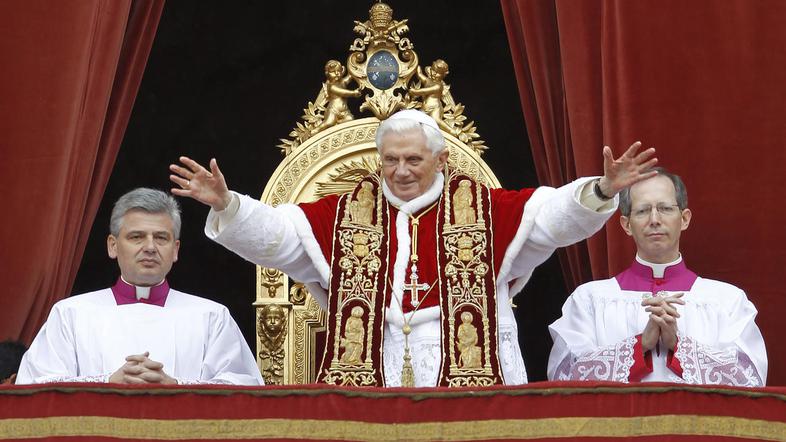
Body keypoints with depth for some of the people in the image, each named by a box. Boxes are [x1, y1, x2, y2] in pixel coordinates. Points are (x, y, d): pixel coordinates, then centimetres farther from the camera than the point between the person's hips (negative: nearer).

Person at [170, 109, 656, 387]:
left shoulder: (483, 210, 5)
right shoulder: (346, 214, 11)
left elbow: (555, 213, -4)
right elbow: (274, 232, 6)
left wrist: (600, 191, -22)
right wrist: (227, 204, -10)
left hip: (466, 378, -1)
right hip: (367, 381, 1)